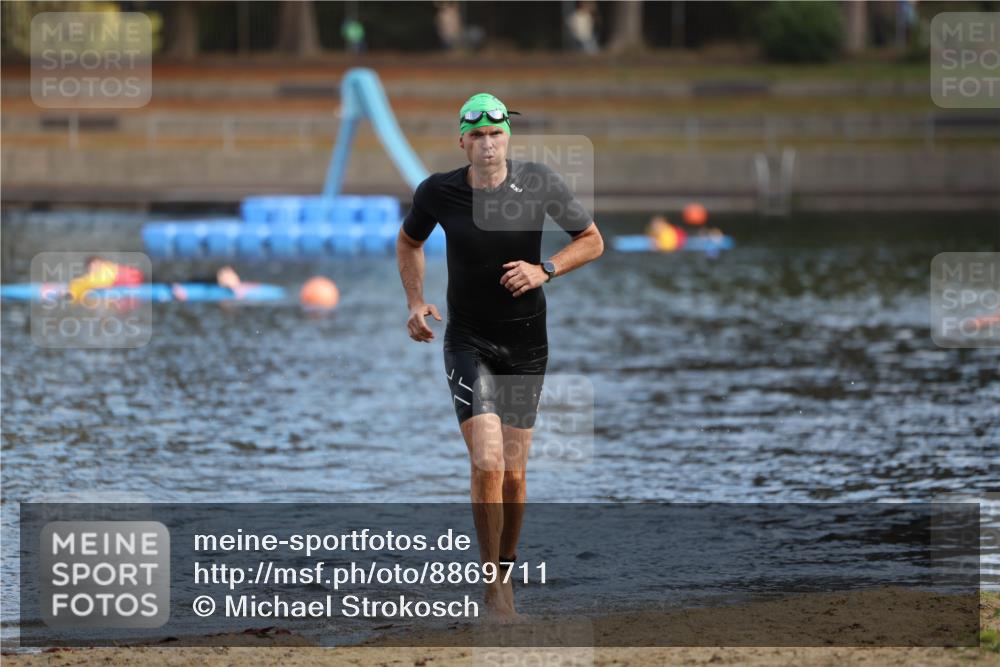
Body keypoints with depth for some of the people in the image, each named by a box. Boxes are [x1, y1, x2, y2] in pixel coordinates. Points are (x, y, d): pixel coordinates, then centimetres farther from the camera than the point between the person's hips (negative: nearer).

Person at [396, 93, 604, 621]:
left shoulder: (539, 184, -10)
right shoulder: (438, 192, -8)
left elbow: (592, 241, 2)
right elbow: (408, 241, 13)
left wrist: (545, 271, -14)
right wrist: (416, 303, 1)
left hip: (526, 344, 1)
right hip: (468, 341, -1)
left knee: (513, 474, 4)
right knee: (486, 464, -16)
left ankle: (506, 569, 27)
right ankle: (493, 585, -5)